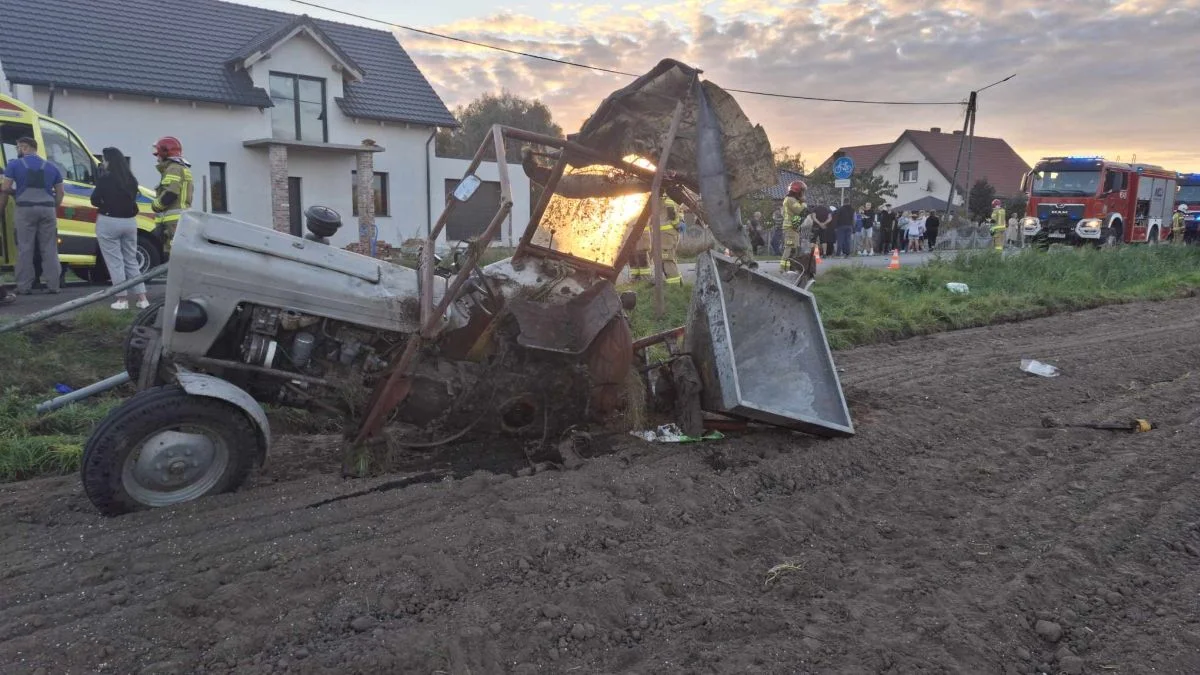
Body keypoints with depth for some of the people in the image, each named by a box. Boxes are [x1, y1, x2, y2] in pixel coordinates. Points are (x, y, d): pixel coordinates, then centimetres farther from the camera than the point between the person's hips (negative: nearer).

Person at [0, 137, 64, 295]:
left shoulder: (14, 165, 3)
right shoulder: (51, 167, 13)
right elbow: (60, 193, 12)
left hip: (25, 209, -2)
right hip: (47, 209, 2)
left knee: (25, 248, 2)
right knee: (49, 248, 6)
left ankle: (24, 287, 2)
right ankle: (53, 285, 3)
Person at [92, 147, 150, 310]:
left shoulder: (105, 178, -11)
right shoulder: (131, 180, 6)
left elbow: (94, 201, -7)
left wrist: (106, 203, 11)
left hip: (109, 222, -6)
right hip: (129, 222, 6)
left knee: (115, 262, 1)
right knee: (131, 261, 13)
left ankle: (122, 299, 2)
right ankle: (142, 298, 9)